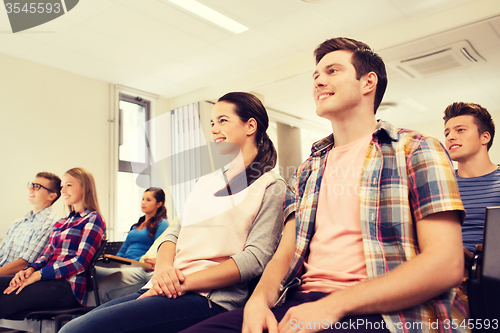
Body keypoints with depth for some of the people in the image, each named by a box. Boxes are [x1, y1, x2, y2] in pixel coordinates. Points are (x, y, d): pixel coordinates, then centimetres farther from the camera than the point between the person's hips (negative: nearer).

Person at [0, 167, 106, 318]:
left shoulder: (93, 219, -2)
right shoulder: (61, 223, 24)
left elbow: (80, 262, -12)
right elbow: (47, 253, 17)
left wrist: (37, 275, -16)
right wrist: (30, 269, -5)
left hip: (69, 287, -7)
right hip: (48, 280, 7)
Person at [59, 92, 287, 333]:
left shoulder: (271, 187, 0)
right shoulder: (204, 183, 22)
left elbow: (255, 258, -11)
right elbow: (174, 234, 16)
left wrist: (184, 282, -16)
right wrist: (163, 267, -7)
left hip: (209, 299, -7)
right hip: (169, 291, 7)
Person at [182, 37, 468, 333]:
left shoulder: (415, 151, 3)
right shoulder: (307, 171, 20)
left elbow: (446, 264, -8)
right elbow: (286, 252, 15)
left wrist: (335, 305, -16)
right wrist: (260, 299, -8)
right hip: (303, 302, 6)